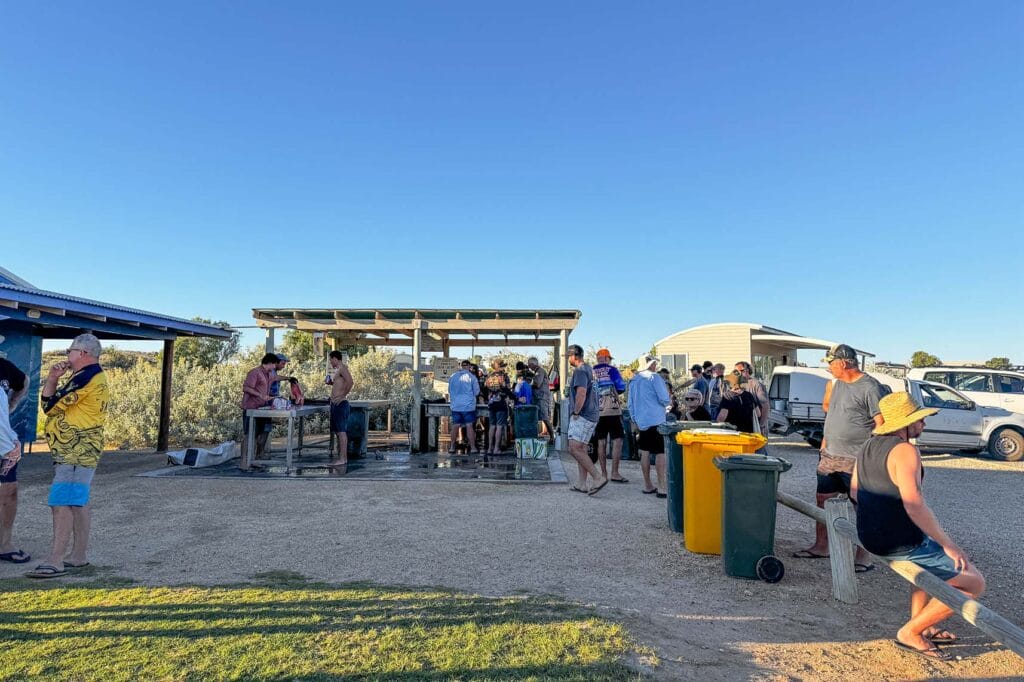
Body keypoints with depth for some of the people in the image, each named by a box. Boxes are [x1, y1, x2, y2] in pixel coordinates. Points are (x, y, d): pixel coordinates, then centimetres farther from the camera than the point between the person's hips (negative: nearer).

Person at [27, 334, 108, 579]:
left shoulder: (86, 377, -15)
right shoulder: (91, 376, 19)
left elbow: (51, 406, -12)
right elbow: (50, 404, 15)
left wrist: (52, 380, 7)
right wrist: (52, 379, 0)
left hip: (75, 452, -11)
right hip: (78, 451, 11)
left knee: (62, 504, -10)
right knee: (77, 503, 13)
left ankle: (56, 562, -7)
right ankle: (78, 555, 20)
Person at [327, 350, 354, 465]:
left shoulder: (342, 368, -11)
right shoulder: (338, 370, 19)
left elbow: (350, 382, -26)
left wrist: (343, 395, -21)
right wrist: (332, 383, 17)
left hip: (340, 403, -10)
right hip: (335, 404, 10)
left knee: (341, 431, -9)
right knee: (337, 431, 13)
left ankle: (343, 458, -7)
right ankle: (340, 456, 20)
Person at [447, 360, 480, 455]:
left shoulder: (453, 377, 3)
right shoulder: (472, 377, -7)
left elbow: (449, 391, 13)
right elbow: (477, 391, -2)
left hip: (455, 406, 3)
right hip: (468, 405, -3)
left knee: (455, 427, 9)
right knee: (469, 426, 1)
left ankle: (452, 447, 14)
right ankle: (472, 447, 4)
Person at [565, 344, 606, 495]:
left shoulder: (580, 371, -14)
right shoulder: (588, 369, 18)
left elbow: (581, 394, -25)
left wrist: (575, 412, -16)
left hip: (583, 416, -10)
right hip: (591, 415, 10)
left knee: (574, 449, -13)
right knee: (581, 449, 13)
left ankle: (598, 478, -14)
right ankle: (581, 484, 16)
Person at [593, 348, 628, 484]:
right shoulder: (611, 370, -2)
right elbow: (621, 388, -3)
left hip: (596, 412, 5)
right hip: (612, 411, -4)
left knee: (601, 443, 8)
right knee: (617, 441, 0)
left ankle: (604, 474, 12)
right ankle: (615, 474, -3)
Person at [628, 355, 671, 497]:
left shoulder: (634, 380, 13)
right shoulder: (654, 377, -7)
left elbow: (630, 403, 17)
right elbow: (664, 399, -12)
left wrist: (634, 420, 23)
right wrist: (667, 403, 10)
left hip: (641, 421, 6)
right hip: (656, 420, -6)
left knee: (645, 453, 10)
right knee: (660, 453, -3)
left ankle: (648, 485, 17)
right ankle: (661, 487, -5)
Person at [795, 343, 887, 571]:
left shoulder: (870, 387, -13)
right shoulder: (838, 384, 13)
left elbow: (881, 424, -16)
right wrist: (824, 445, 18)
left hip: (856, 461, -8)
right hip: (830, 457, 8)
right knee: (822, 501, 13)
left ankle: (863, 557, 12)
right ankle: (821, 546, 25)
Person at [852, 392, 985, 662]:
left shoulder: (870, 444, 7)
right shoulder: (905, 450, -21)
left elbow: (854, 490, 17)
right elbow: (914, 505, -30)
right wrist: (948, 544, -20)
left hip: (869, 537, 9)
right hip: (903, 545, -9)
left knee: (932, 554, 36)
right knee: (974, 583, 5)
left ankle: (920, 624, 33)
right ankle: (910, 632, 7)